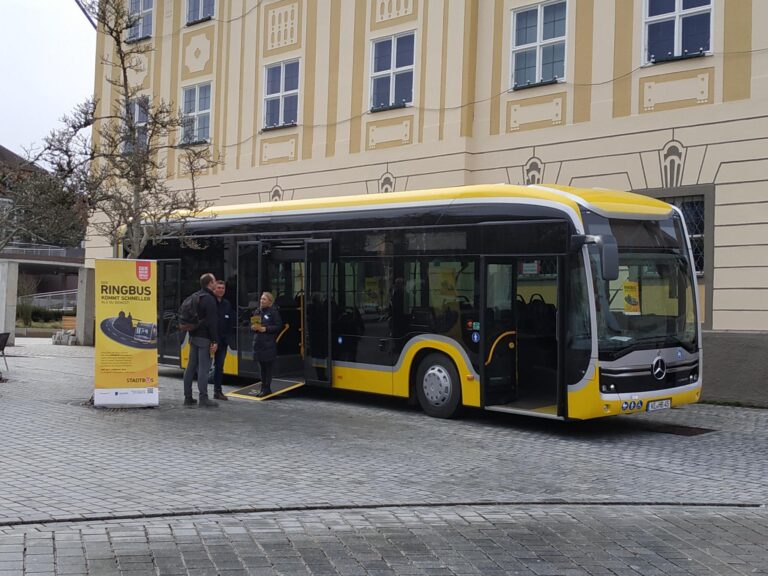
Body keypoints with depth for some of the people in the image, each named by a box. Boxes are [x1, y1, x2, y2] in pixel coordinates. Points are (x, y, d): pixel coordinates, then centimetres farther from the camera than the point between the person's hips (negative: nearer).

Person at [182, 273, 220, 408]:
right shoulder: (209, 299, -13)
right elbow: (212, 322, -18)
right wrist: (215, 341, -17)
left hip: (194, 337, 9)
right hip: (204, 338, -9)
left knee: (191, 366, 9)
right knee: (203, 367, -8)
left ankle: (188, 397, 13)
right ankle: (203, 398, -8)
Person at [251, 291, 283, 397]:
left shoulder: (273, 312, -5)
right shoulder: (257, 312, 13)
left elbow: (278, 326, -9)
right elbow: (252, 324, 21)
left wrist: (265, 329, -16)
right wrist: (253, 327, -2)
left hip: (269, 344, -6)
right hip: (258, 342, 6)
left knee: (268, 366, -2)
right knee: (262, 366, 10)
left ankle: (267, 388, 2)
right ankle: (263, 387, 16)